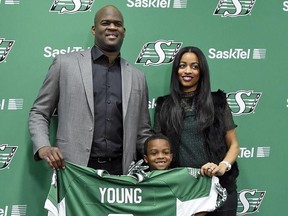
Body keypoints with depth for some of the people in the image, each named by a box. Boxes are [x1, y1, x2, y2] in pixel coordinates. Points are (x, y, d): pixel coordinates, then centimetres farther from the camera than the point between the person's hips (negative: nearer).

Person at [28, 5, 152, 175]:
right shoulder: (65, 64, 4)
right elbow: (39, 113, 7)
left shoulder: (137, 77, 12)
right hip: (74, 168, -2)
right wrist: (43, 147, -11)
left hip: (120, 170, 3)